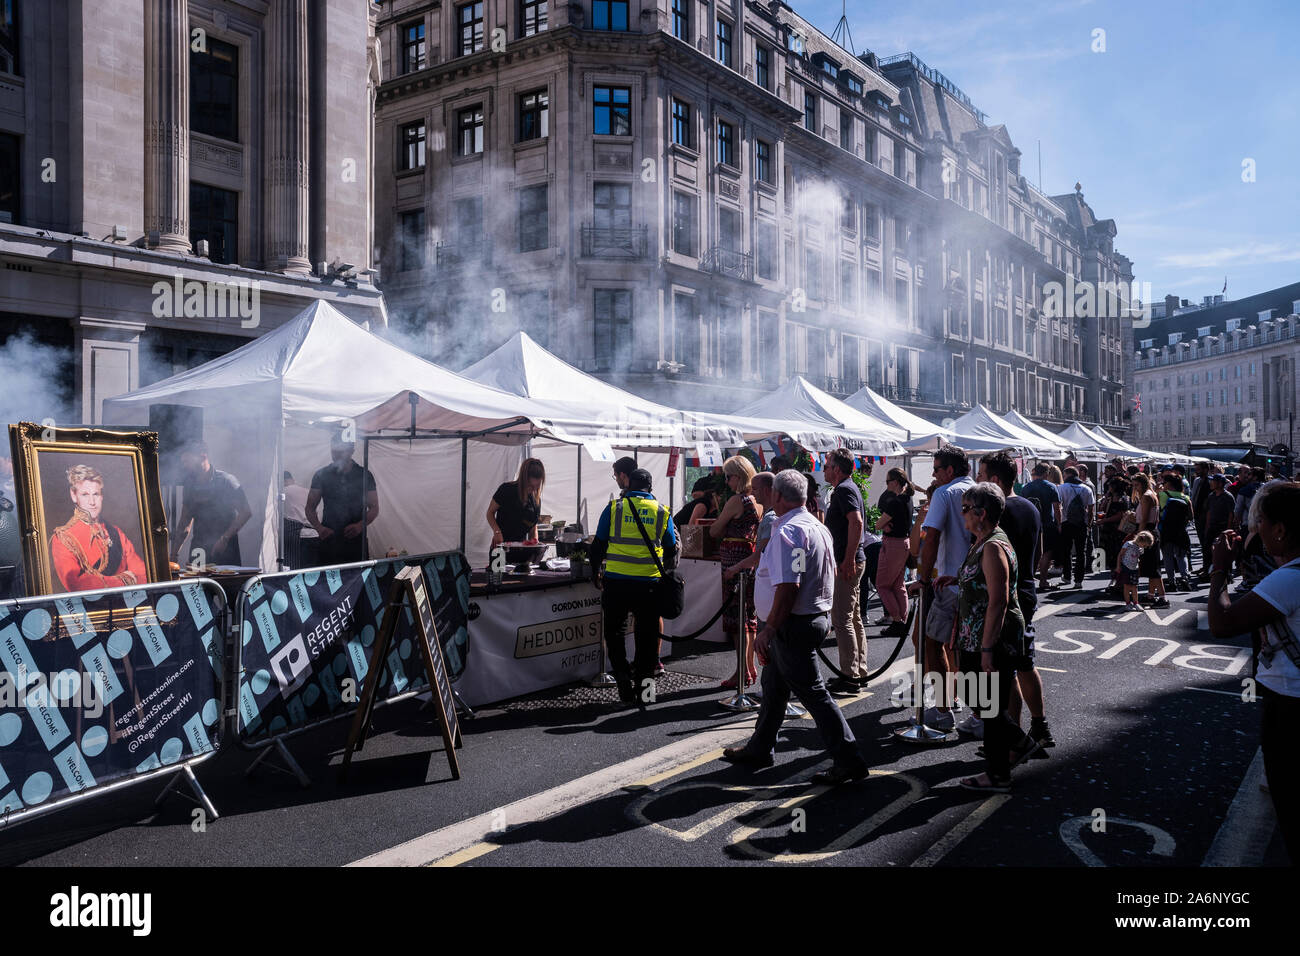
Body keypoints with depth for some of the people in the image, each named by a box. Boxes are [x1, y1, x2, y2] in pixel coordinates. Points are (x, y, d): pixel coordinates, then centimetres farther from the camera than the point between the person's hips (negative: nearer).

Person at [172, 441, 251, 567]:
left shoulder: (225, 480, -6)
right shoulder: (189, 485, 11)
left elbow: (246, 512, -12)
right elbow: (185, 522, 16)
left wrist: (225, 538, -19)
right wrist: (175, 554, 10)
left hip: (225, 548, -4)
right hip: (198, 547, 5)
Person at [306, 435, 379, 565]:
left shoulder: (364, 475, 6)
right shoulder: (321, 475, 6)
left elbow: (374, 508, 7)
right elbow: (310, 508, 8)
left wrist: (360, 525, -12)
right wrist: (318, 527, -11)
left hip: (356, 540, 0)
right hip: (329, 540, 0)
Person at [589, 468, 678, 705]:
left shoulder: (614, 508, 1)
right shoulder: (662, 512, 6)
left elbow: (598, 545, 5)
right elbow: (672, 551, 13)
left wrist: (595, 573, 19)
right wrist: (666, 576, 29)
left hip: (616, 581, -1)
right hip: (649, 584, 1)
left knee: (614, 633, 14)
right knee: (647, 636, 11)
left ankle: (624, 684, 6)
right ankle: (643, 685, 15)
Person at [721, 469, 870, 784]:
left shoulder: (788, 532, -21)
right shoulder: (819, 528, 11)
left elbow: (788, 587, -27)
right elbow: (829, 576, 20)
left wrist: (768, 630, -23)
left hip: (793, 625, -11)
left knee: (812, 693, -4)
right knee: (774, 685, 20)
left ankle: (848, 761, 2)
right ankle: (760, 749, 33)